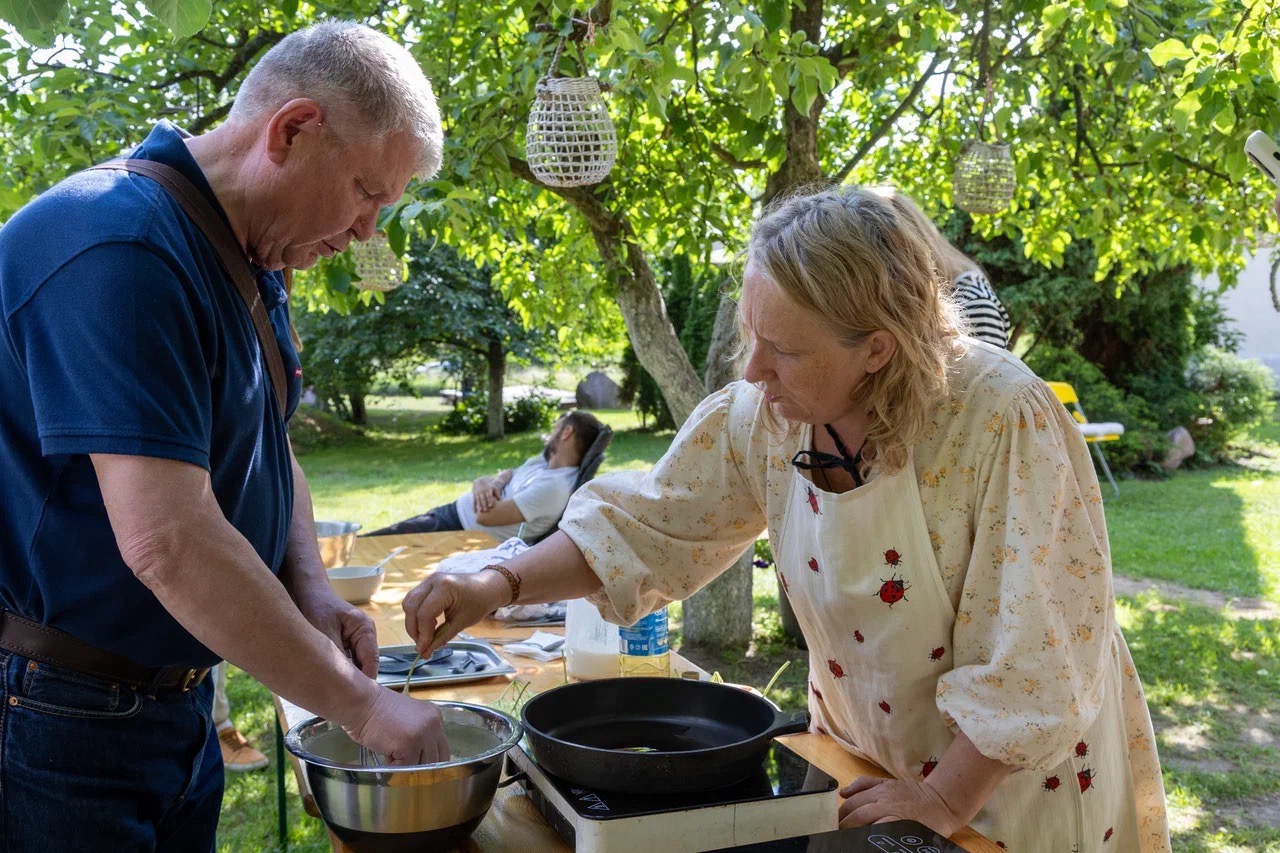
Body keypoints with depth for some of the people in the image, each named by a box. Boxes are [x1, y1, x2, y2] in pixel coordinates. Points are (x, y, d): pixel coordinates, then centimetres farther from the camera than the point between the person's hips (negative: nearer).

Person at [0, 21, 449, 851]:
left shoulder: (249, 262, 7)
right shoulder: (119, 248, -25)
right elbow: (166, 542, -30)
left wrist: (312, 593, -2)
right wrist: (362, 704, -24)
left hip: (177, 692, 9)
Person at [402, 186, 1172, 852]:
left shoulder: (1008, 422, -29)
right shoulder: (765, 416, -14)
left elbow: (1031, 665, -25)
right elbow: (650, 523, -6)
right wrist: (500, 587, -18)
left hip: (1019, 778, -4)